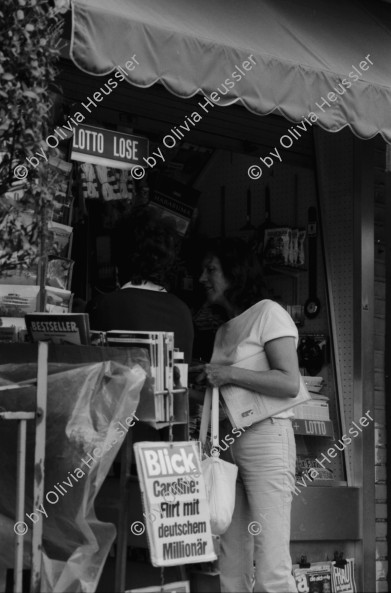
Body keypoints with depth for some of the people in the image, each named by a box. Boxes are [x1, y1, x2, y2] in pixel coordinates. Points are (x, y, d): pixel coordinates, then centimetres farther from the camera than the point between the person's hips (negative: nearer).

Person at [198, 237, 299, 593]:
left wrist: (231, 374, -13)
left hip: (266, 438, -8)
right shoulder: (224, 330, 22)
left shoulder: (268, 314, -2)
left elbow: (290, 383, -12)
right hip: (228, 442, 8)